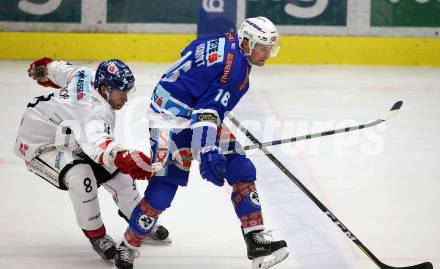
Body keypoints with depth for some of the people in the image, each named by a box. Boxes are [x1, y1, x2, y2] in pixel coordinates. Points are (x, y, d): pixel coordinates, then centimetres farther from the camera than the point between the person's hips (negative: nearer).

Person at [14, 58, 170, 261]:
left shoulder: (88, 75, -15)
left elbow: (58, 70, 5)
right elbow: (96, 142, -62)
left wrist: (43, 68, 28)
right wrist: (123, 157, -79)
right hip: (37, 145, -10)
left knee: (115, 172, 6)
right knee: (81, 176, -33)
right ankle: (96, 236, -11)